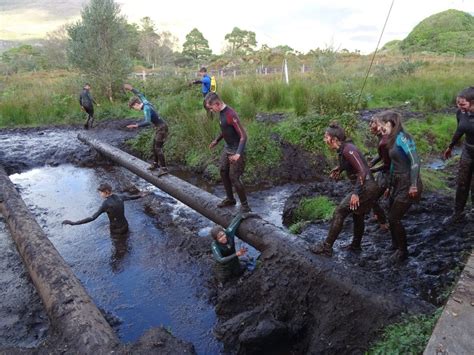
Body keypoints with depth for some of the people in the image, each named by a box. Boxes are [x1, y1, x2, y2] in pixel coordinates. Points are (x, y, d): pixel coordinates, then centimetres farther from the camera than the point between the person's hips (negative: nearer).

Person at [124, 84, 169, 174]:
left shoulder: (146, 109, -23)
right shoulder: (145, 102, 4)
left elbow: (147, 122, -36)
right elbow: (140, 95, 25)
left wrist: (136, 125, -44)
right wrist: (131, 89, 28)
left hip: (161, 128, -10)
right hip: (159, 127, 10)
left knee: (158, 148, -9)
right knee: (155, 146, 16)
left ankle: (163, 168, -8)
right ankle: (155, 164, 27)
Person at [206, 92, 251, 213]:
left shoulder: (231, 115, -26)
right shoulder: (221, 113, 1)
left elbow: (243, 136, -27)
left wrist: (238, 153, -36)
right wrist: (216, 140, 24)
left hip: (236, 150, -9)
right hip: (227, 148, 9)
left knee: (234, 178, -6)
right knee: (223, 171, 16)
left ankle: (245, 205, 9)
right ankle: (230, 199, 33)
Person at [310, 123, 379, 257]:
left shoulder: (347, 149, -21)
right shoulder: (344, 148, 7)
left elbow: (363, 171, -26)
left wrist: (356, 193, -29)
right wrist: (340, 168, 20)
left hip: (365, 188, -10)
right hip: (368, 187, 10)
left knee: (339, 213, -7)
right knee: (357, 215, 23)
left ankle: (326, 247, -1)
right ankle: (355, 245, 40)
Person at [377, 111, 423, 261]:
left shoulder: (402, 137, -17)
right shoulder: (392, 139, 9)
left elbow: (415, 160, -24)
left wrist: (413, 185, -27)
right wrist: (390, 185, 21)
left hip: (407, 186, -8)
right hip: (398, 184, 8)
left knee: (394, 218, 1)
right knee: (392, 216, 16)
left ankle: (403, 251, 20)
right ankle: (396, 245, 35)